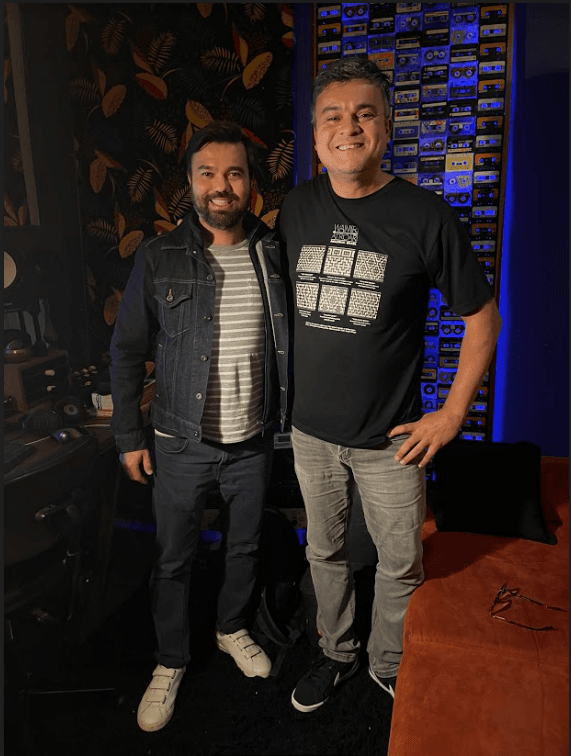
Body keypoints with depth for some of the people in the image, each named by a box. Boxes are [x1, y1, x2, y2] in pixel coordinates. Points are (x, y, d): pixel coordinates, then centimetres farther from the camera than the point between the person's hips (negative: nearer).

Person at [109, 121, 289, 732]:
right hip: (182, 443, -2)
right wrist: (129, 436, -4)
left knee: (245, 546, 20)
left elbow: (287, 342, 6)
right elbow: (127, 350, -3)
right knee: (173, 559, 13)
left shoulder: (272, 256, -1)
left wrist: (288, 414, 1)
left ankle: (232, 628, 48)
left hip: (252, 441, 2)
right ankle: (170, 662, 38)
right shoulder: (158, 258, -8)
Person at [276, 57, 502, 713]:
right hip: (310, 431, 3)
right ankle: (336, 653, 46)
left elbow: (482, 318, -4)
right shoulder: (295, 209, 1)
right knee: (325, 553, 20)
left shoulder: (426, 216, -11)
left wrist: (450, 416, -6)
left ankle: (388, 665, 42)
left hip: (390, 440, -3)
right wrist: (283, 397, 9)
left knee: (400, 565, 14)